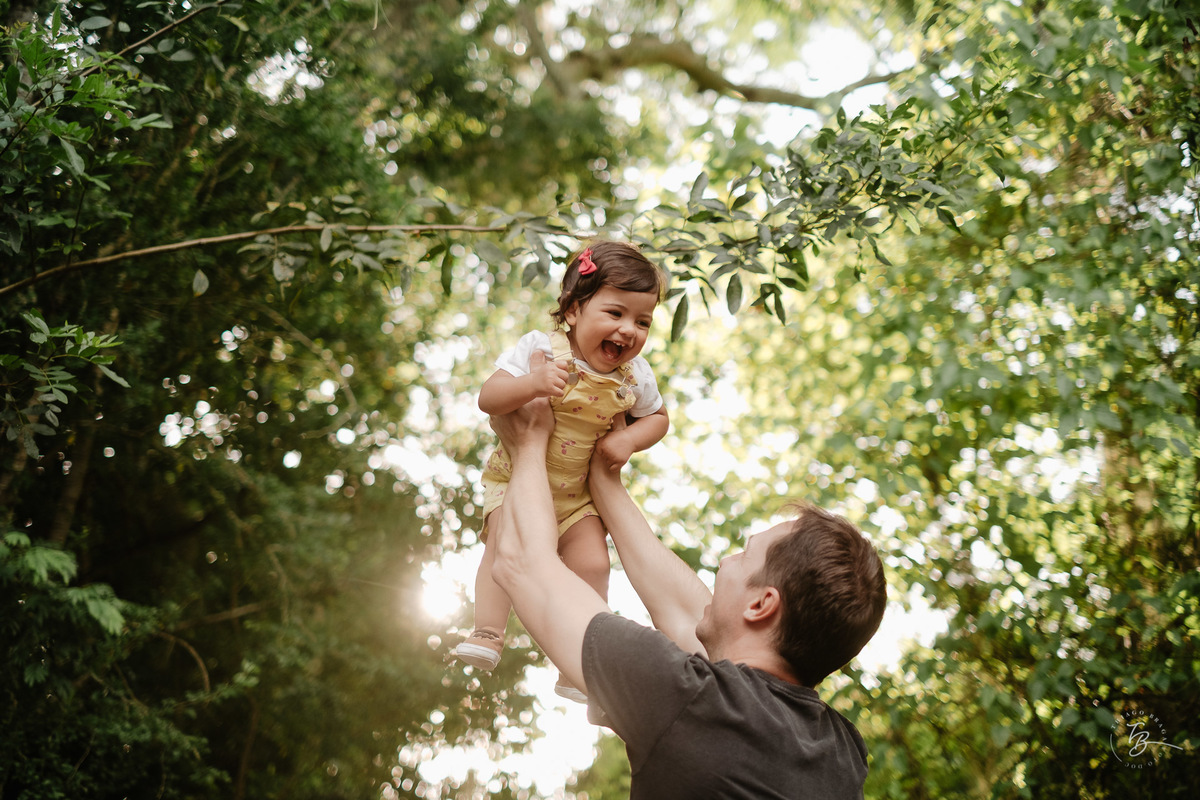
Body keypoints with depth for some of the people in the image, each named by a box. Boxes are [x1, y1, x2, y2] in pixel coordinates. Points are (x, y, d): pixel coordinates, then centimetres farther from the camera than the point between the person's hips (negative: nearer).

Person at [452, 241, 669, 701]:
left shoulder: (633, 376, -8)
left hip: (579, 494, 2)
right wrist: (533, 384, -42)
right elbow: (488, 398, -24)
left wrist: (628, 440, -10)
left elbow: (657, 417, 11)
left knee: (592, 564, -9)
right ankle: (486, 635, -11)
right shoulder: (540, 350, -18)